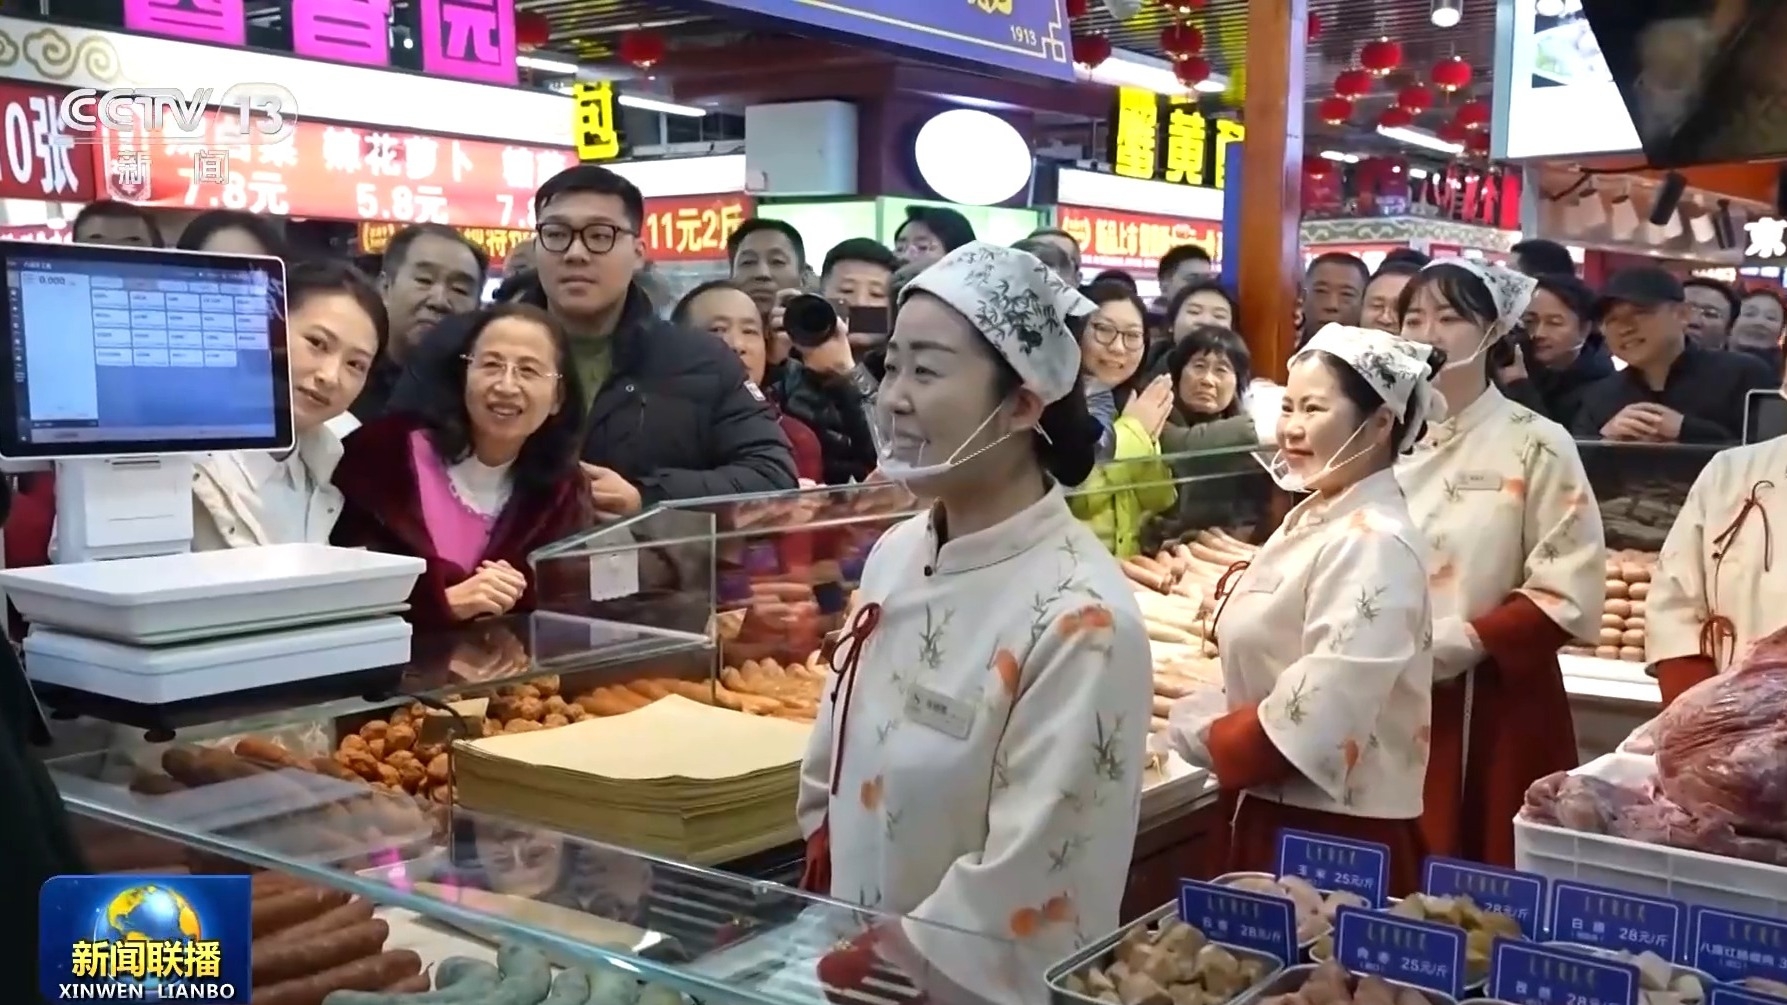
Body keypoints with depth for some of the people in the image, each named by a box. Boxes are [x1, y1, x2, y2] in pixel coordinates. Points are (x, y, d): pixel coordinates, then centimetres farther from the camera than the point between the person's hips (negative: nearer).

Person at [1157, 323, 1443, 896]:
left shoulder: (1373, 544, -20)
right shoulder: (1311, 519, 9)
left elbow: (1315, 715, -26)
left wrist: (1194, 734, -13)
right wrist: (1186, 712, 1)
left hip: (1336, 834, -9)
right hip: (1270, 815, 9)